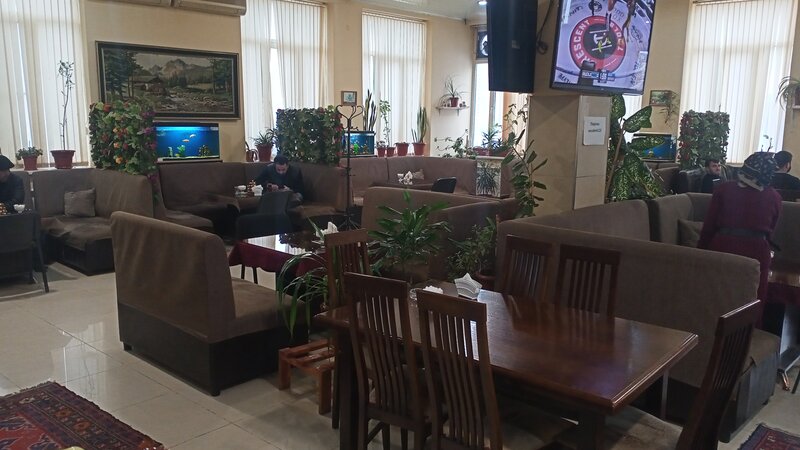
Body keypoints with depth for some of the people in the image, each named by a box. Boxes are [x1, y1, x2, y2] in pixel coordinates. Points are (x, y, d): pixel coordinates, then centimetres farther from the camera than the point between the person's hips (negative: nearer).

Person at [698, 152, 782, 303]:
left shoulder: (723, 189, -1)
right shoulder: (774, 197, 3)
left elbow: (709, 224, -1)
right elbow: (770, 230, 14)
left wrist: (701, 249, 9)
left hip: (723, 248, 0)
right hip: (756, 251, 1)